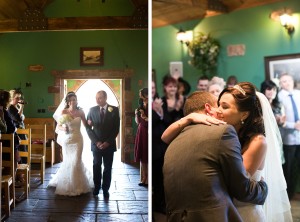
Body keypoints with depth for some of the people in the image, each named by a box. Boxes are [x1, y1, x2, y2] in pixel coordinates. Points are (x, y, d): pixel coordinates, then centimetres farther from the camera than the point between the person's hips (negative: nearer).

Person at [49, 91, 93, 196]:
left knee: (76, 162, -1)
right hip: (67, 140, 0)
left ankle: (76, 186, 14)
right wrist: (63, 128, -23)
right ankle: (68, 186, 27)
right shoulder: (63, 112, -4)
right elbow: (58, 127, -2)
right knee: (68, 162, 8)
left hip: (78, 140, 0)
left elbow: (86, 125, 3)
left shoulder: (80, 112, 0)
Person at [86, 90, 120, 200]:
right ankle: (97, 187, 24)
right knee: (96, 166, 10)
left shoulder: (114, 110, -2)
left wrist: (108, 142, -11)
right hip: (96, 144, 1)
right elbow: (88, 128, 1)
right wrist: (96, 142, -10)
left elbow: (116, 128, -3)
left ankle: (105, 189, 15)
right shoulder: (92, 110, 1)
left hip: (109, 144, -1)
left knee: (107, 168, 6)